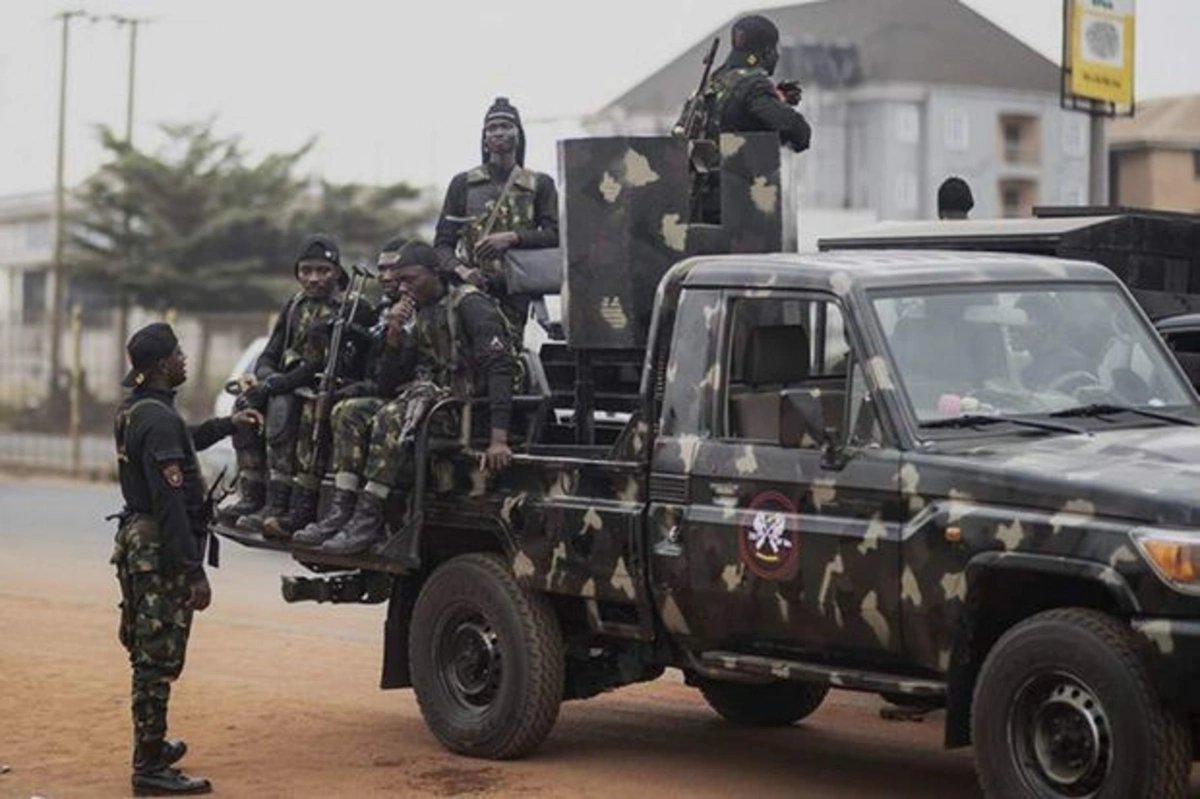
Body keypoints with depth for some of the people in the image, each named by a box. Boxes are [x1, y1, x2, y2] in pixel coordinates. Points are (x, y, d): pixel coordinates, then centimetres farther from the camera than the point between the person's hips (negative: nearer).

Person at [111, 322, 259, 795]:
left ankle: (151, 746, 33)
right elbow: (170, 503, -24)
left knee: (148, 657, 20)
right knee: (158, 662, -6)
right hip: (161, 551, -10)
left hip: (136, 543, 10)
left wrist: (230, 424, 38)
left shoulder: (132, 412, 11)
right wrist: (194, 572, -24)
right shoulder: (158, 419, -20)